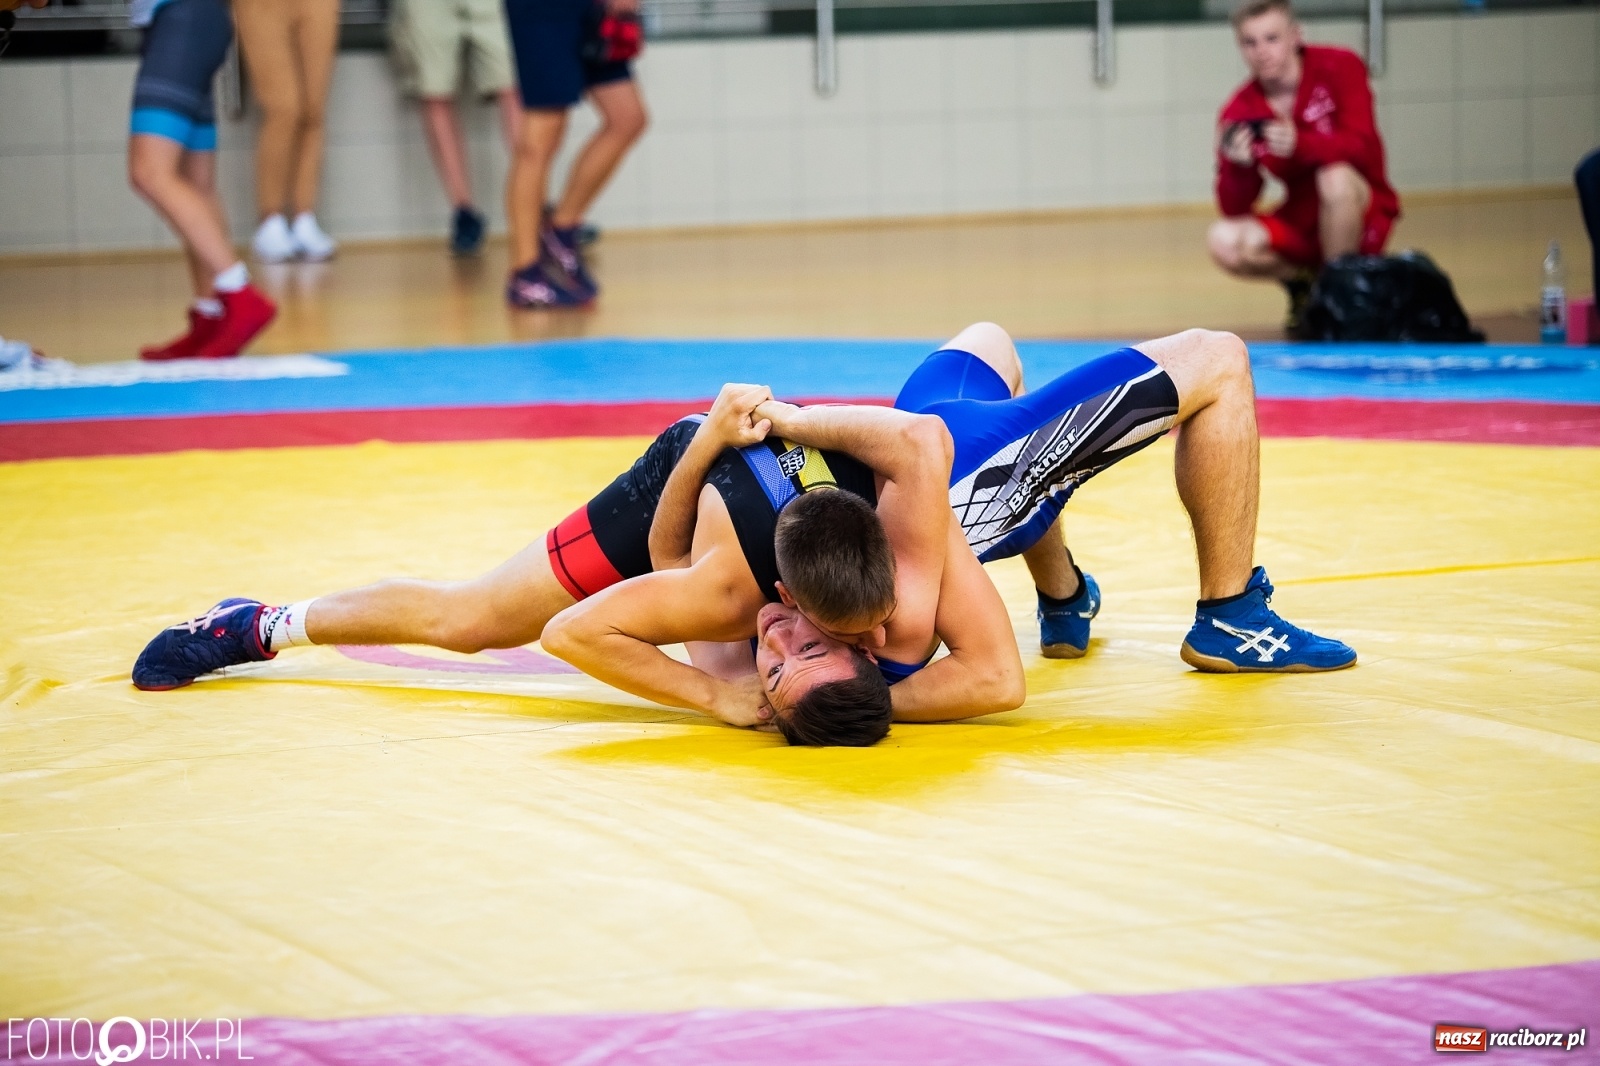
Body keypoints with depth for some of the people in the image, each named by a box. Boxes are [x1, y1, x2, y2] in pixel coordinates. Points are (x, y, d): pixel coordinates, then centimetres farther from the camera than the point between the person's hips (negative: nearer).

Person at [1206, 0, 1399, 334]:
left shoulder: (1338, 67, -13)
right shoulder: (1239, 113, -7)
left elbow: (1363, 146, -26)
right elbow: (1234, 208, -9)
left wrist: (1300, 145, -42)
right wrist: (1239, 167, -31)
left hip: (1362, 218, -3)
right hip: (1301, 226, 3)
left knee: (1336, 176, -36)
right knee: (1224, 241, -24)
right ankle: (1302, 282, 6)